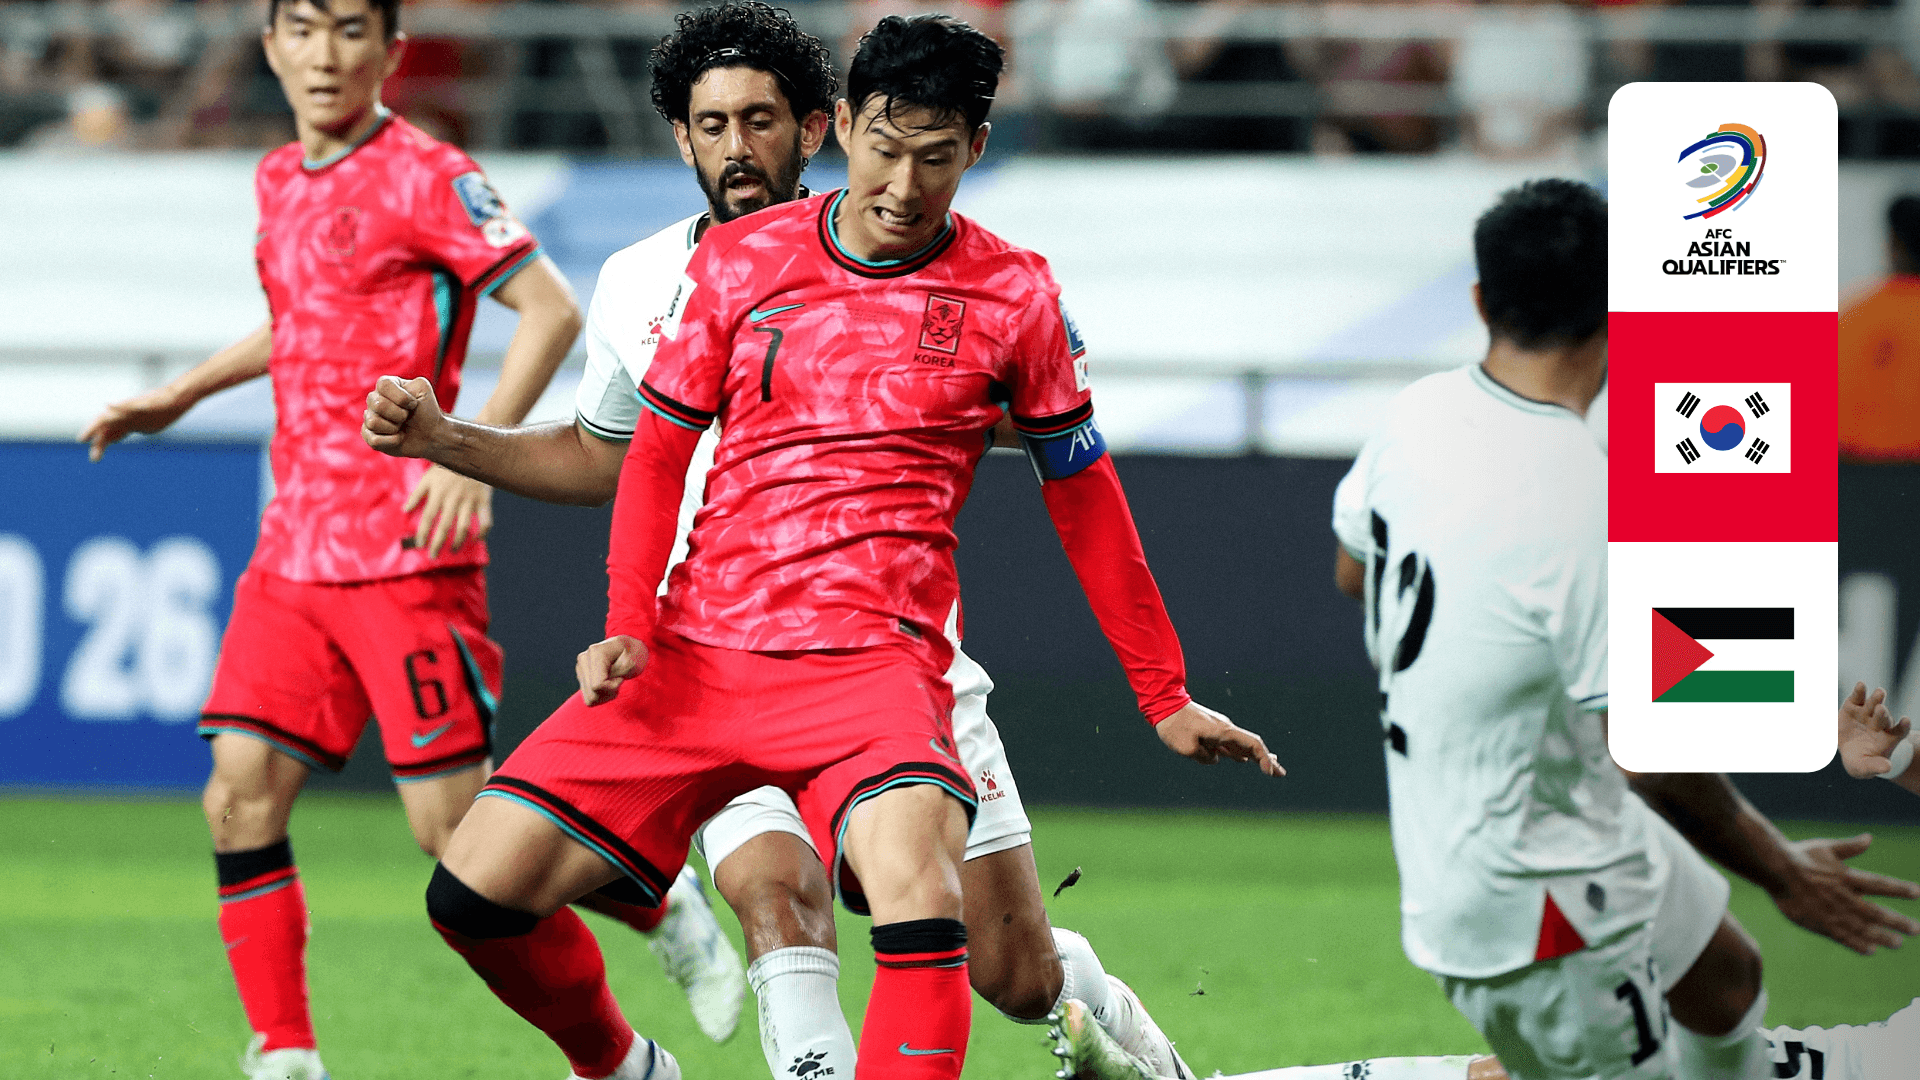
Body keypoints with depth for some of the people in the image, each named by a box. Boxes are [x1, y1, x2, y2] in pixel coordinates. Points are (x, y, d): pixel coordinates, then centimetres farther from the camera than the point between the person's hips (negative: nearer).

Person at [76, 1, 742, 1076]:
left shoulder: (424, 177, -9)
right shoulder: (282, 181, 15)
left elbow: (553, 309, -16)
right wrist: (181, 395, 33)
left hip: (404, 550, -7)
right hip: (294, 548, 7)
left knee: (455, 829, -6)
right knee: (241, 796, -6)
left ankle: (664, 906, 18)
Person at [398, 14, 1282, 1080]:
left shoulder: (1013, 298, 3)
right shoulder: (738, 261, 6)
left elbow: (1084, 498, 13)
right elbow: (656, 452, 13)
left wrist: (1165, 698, 17)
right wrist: (628, 625, -2)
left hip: (874, 662, -3)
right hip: (695, 655, 3)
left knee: (916, 889, -34)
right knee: (477, 887, -7)